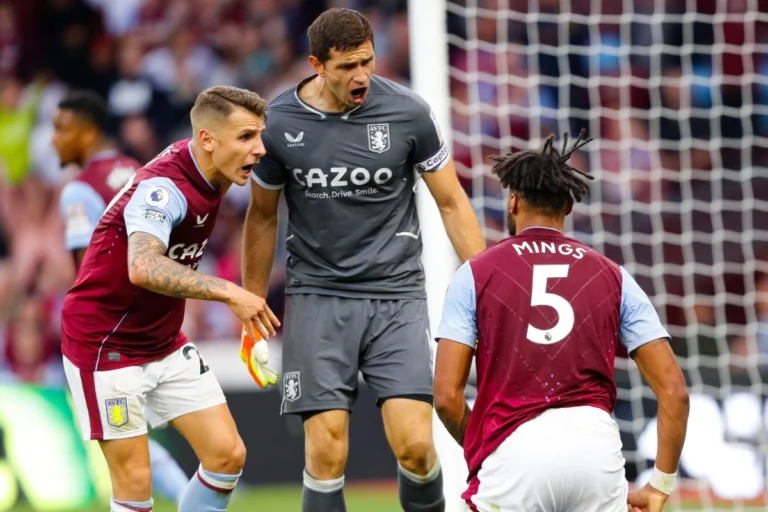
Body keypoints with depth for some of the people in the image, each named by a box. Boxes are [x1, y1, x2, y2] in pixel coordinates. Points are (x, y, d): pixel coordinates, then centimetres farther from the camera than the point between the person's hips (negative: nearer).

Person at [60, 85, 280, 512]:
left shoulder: (208, 173, -2)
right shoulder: (164, 188, -28)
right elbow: (144, 269, -47)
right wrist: (228, 292, -51)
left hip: (165, 344, 9)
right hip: (106, 345, -9)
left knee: (228, 455, 0)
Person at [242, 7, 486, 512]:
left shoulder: (408, 112, -6)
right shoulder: (279, 123, -4)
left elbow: (452, 202, 5)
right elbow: (263, 216, 11)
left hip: (397, 295, 0)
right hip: (318, 296, 0)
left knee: (414, 444, -11)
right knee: (326, 452, -9)